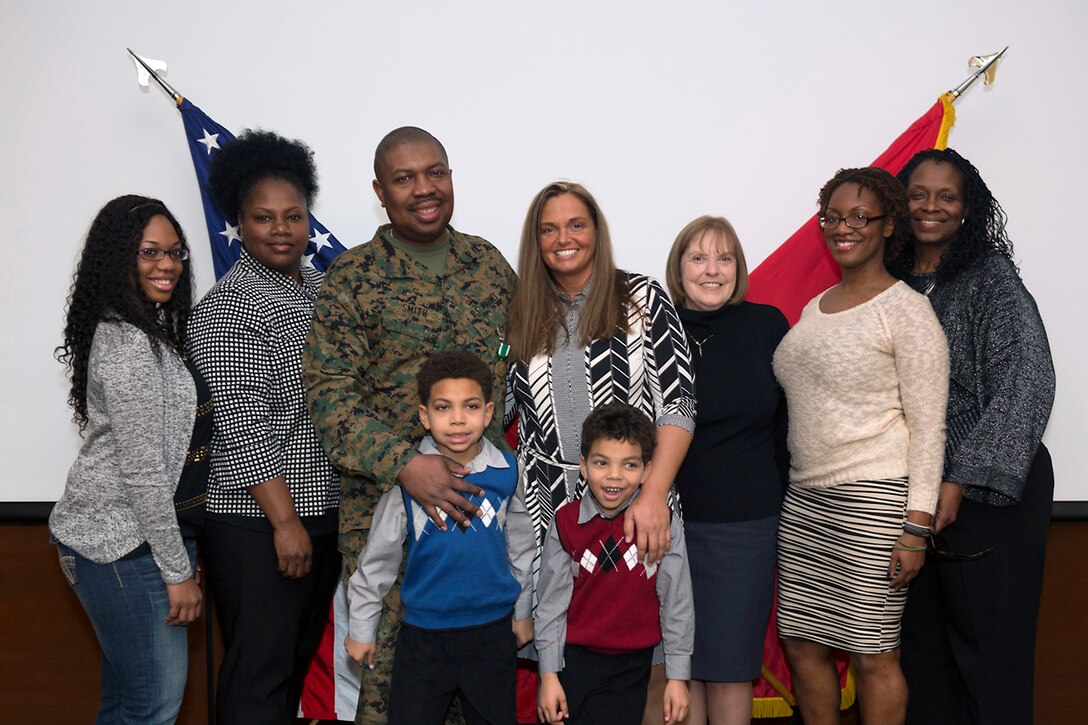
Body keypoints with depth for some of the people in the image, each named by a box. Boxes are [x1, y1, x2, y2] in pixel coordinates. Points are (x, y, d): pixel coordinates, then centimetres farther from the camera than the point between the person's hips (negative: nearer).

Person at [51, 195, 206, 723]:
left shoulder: (142, 331, 13)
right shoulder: (128, 346, -19)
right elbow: (141, 471, -20)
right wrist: (179, 571, -15)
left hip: (117, 536, 10)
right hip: (127, 545, -10)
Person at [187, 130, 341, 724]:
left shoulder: (320, 287, 10)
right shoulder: (227, 308, -13)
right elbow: (241, 425, -18)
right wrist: (286, 520, -19)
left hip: (324, 511, 8)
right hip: (258, 525, -8)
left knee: (299, 660, 18)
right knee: (259, 676, -2)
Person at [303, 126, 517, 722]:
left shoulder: (488, 263, 9)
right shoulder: (352, 278, -4)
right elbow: (329, 396, -10)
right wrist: (404, 464, -23)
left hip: (483, 494, 4)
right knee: (386, 669, 2)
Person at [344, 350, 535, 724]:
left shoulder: (506, 472, -6)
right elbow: (378, 555, -2)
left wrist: (523, 612, 15)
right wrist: (361, 629, 3)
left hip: (493, 631, 2)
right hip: (423, 633, -1)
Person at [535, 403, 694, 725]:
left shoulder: (664, 525, -9)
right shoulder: (565, 523, -6)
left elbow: (676, 604, -3)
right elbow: (551, 602, -2)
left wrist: (678, 676, 0)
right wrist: (549, 674, -2)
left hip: (632, 665, -1)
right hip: (574, 659, 1)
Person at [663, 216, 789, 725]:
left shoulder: (767, 325, 2)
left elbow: (787, 421, 7)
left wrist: (778, 496, 5)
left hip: (746, 522, 0)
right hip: (669, 518, 0)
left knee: (729, 664, 7)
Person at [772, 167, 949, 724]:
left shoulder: (906, 310, -7)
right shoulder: (814, 308, 15)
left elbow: (928, 426, -10)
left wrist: (916, 527, -16)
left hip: (874, 500, -7)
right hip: (803, 499, 7)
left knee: (871, 654, -1)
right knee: (799, 639, 10)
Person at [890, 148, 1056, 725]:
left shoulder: (991, 277, -7)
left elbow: (1029, 381, -16)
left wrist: (963, 480, -21)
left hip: (987, 490, -6)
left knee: (987, 641, -1)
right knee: (920, 639, 13)